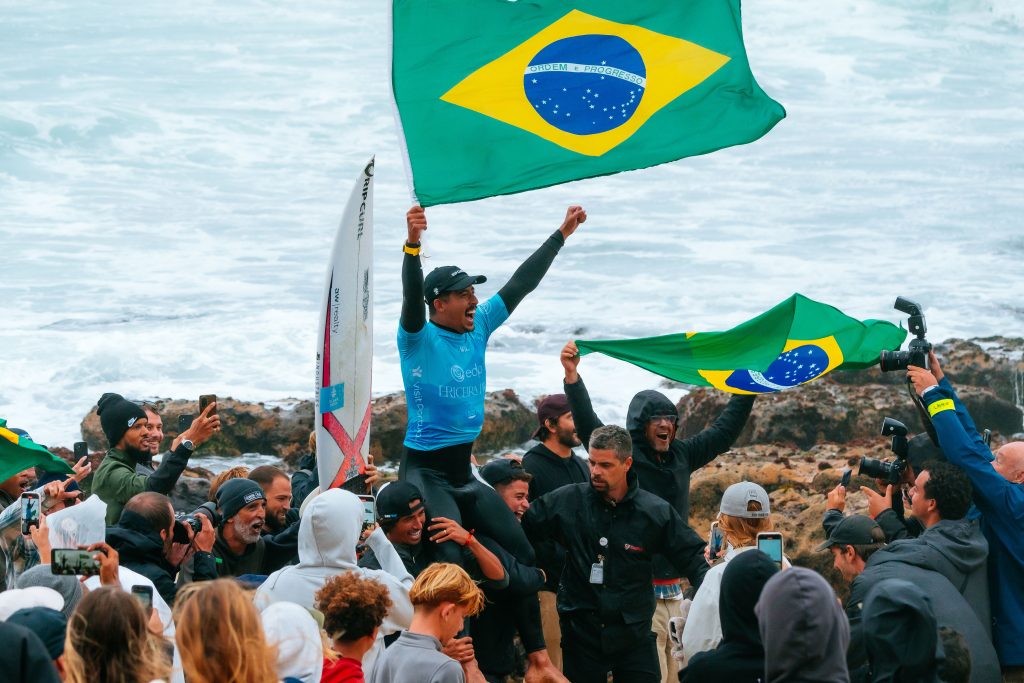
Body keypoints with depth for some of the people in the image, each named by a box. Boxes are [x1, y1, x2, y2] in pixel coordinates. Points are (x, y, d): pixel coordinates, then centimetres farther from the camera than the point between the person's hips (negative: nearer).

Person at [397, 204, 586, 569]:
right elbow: (412, 295, -30)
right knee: (452, 562, -23)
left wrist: (561, 234, 14)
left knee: (523, 556, 6)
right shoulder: (419, 338, -11)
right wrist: (412, 244, -47)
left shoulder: (478, 328, 8)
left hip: (463, 471, 8)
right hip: (425, 471, -8)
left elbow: (520, 284, 12)